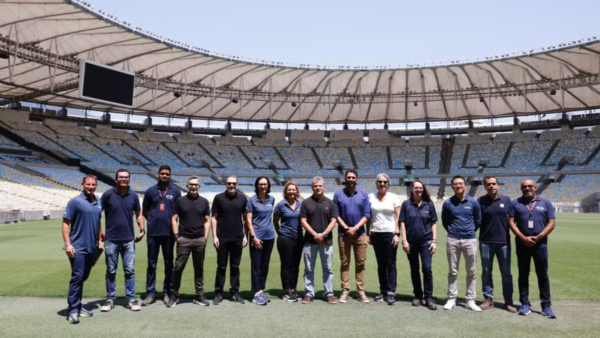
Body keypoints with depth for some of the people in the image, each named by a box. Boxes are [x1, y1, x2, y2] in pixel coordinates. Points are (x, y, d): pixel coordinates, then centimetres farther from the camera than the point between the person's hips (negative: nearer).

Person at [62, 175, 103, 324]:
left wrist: (100, 240, 16)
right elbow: (66, 223, -10)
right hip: (78, 247, -6)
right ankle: (73, 310, 3)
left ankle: (78, 306, 26)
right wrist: (67, 243, -17)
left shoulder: (98, 203, 9)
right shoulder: (75, 201, -8)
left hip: (92, 247, 6)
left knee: (83, 278, 14)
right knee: (77, 277, -6)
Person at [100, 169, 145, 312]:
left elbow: (138, 214, 12)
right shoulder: (108, 194, -5)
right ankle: (110, 299, 20)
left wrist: (142, 230, 1)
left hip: (128, 240, 2)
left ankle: (131, 299, 13)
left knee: (129, 270, 5)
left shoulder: (133, 196, 2)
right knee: (111, 271, 9)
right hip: (111, 240, -1)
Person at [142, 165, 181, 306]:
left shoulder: (175, 191, 4)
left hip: (169, 232, 0)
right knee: (151, 263, 5)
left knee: (169, 263, 8)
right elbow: (144, 211, 13)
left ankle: (167, 292, 18)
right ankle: (150, 293, 13)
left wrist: (171, 220, 2)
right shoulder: (151, 191, 5)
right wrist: (153, 220, 3)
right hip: (153, 232, 1)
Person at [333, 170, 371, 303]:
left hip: (360, 234, 1)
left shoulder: (363, 195, 4)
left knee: (360, 263, 5)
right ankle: (345, 291, 10)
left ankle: (360, 291, 11)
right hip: (344, 234, -1)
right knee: (345, 263, 4)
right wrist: (346, 228, -12)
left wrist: (355, 228, -12)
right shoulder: (338, 194, 1)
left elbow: (367, 215, -1)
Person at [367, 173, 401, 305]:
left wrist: (397, 234, -9)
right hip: (376, 234, 2)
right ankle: (383, 290, 19)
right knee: (380, 264, 10)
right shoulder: (371, 197, 5)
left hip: (390, 233, -2)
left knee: (391, 264, -2)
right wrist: (368, 234, 4)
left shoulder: (394, 197, 1)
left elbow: (398, 217, -1)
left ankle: (391, 292, 3)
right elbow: (368, 217, 8)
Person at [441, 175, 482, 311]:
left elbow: (478, 220, 13)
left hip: (470, 240, 1)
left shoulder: (473, 202, 1)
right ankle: (451, 299, 14)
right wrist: (452, 231, 9)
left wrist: (470, 231, 11)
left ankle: (470, 300, 14)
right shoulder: (447, 203, 0)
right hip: (453, 240, 0)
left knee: (472, 272, 5)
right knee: (453, 272, 6)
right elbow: (444, 221, 12)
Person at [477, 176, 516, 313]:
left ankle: (508, 302, 16)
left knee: (506, 273, 7)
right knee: (486, 272, 8)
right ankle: (488, 299, 19)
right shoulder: (480, 201, -2)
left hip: (504, 241, 1)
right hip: (486, 242, 0)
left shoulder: (506, 200, 1)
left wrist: (511, 232, 3)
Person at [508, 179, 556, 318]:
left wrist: (538, 237, -10)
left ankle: (546, 306, 10)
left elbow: (551, 223, 2)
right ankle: (525, 304, 13)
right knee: (523, 274, 6)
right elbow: (511, 222, 1)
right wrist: (523, 238, -11)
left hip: (540, 244, 0)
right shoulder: (515, 203, 8)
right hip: (522, 243, 1)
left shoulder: (546, 203, 8)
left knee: (543, 275, 2)